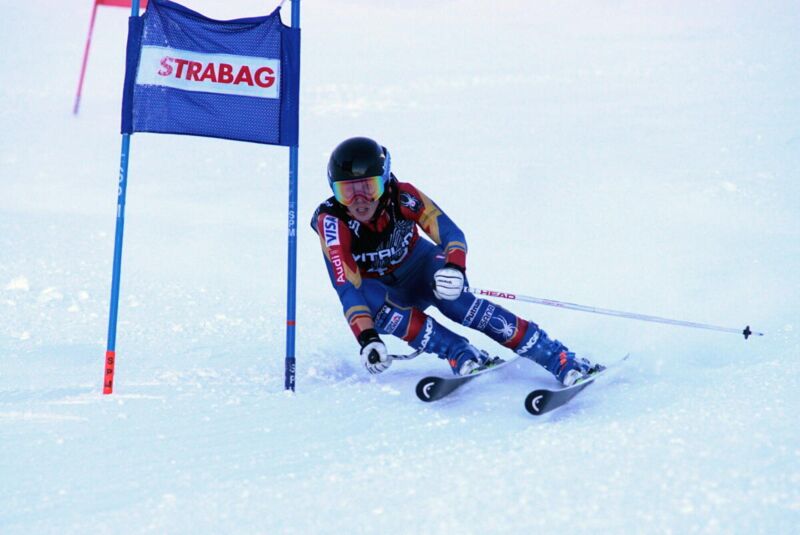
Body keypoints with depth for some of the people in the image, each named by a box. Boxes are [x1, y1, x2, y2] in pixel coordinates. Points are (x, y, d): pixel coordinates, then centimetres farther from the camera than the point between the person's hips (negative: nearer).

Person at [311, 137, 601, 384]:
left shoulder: (401, 196, -25)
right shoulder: (331, 221, -28)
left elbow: (450, 233, -30)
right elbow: (347, 287, -34)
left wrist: (455, 267, -53)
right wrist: (367, 338, -48)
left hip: (418, 268, 0)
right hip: (377, 287, 0)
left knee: (451, 295, -31)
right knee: (373, 304, -35)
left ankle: (561, 360, -33)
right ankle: (463, 355, -31)